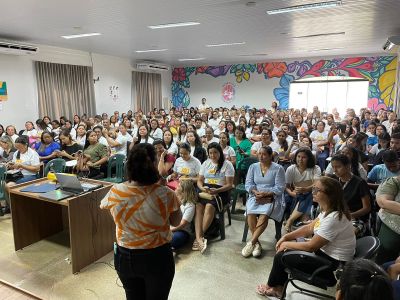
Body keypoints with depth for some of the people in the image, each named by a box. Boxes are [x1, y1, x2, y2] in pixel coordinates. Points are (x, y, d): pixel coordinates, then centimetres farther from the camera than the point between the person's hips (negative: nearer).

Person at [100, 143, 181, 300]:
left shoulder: (116, 191, -17)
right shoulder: (165, 194, -24)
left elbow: (102, 205, 8)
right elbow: (176, 222, -5)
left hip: (125, 257, 2)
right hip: (158, 258, -2)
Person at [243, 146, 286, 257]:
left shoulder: (278, 168, 1)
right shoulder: (253, 167, 13)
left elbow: (279, 188, -6)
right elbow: (248, 183, 7)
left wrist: (265, 194, -17)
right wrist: (256, 193, -13)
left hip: (271, 197, -3)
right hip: (255, 196, 3)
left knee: (264, 215, -32)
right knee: (250, 213, -28)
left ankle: (251, 242, -23)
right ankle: (257, 243, -16)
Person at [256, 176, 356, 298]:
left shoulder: (333, 218, -30)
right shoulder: (327, 210, 0)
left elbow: (311, 246, -25)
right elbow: (309, 228, 11)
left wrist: (286, 244, -11)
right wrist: (286, 237, 3)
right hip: (325, 252, 9)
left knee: (281, 256, -4)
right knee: (286, 250, 10)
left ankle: (271, 287, 23)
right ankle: (279, 287, 22)